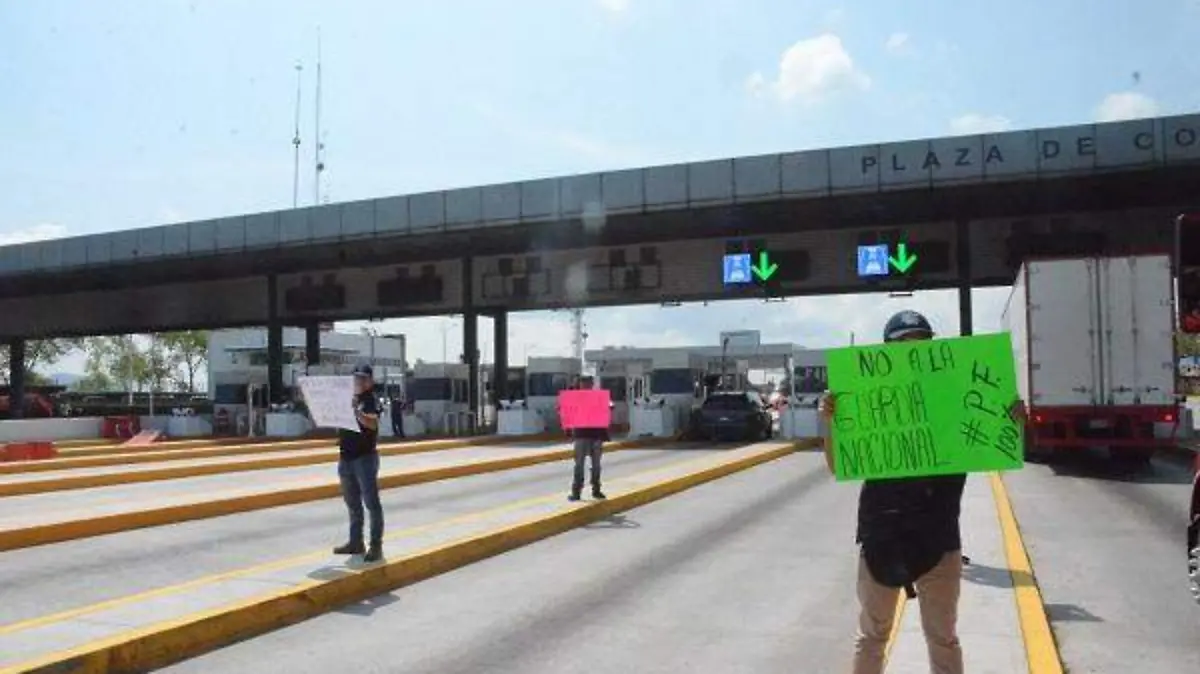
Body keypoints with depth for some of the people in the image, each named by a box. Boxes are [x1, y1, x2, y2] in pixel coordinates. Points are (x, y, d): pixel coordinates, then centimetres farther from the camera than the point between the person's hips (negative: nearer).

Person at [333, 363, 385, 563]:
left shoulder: (371, 400, -5)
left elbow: (372, 424, -22)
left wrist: (355, 410, -33)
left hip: (365, 456, -7)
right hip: (346, 457, 7)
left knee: (371, 502, -5)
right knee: (352, 503, 13)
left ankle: (376, 545, -4)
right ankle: (355, 542, 22)